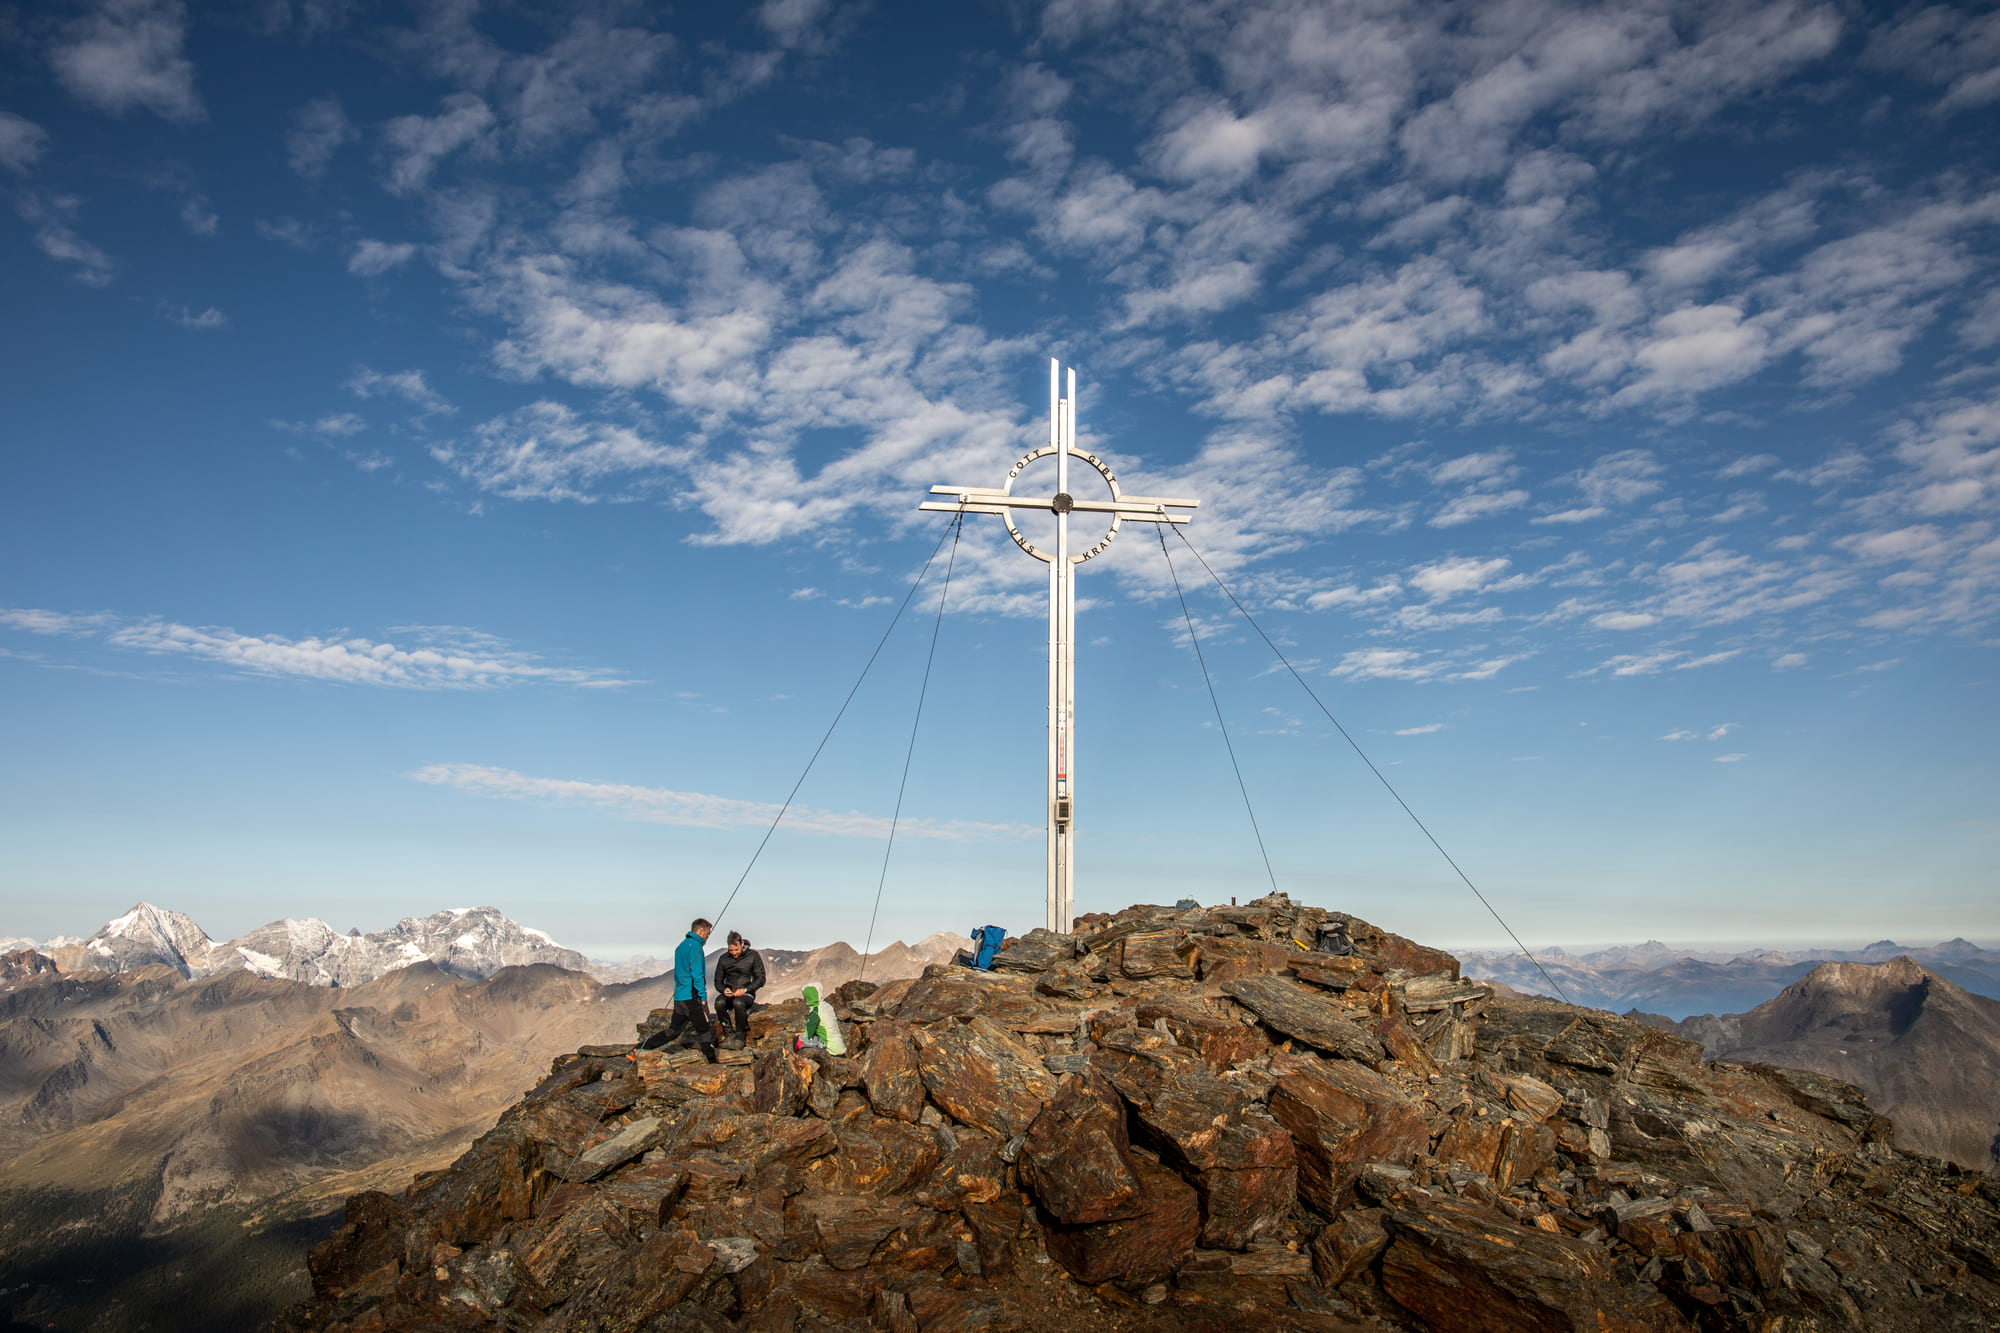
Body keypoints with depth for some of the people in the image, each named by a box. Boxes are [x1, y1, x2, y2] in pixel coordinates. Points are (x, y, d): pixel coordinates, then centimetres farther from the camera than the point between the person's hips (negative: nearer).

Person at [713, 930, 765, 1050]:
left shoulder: (753, 956, -2)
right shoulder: (724, 958, 7)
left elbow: (760, 979, -3)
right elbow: (718, 981, 13)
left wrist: (745, 990, -17)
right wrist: (724, 989, -11)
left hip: (746, 994, -3)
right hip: (729, 994, 3)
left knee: (738, 1003, -37)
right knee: (719, 1003, -31)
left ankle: (740, 1037, -21)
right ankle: (729, 1034, -18)